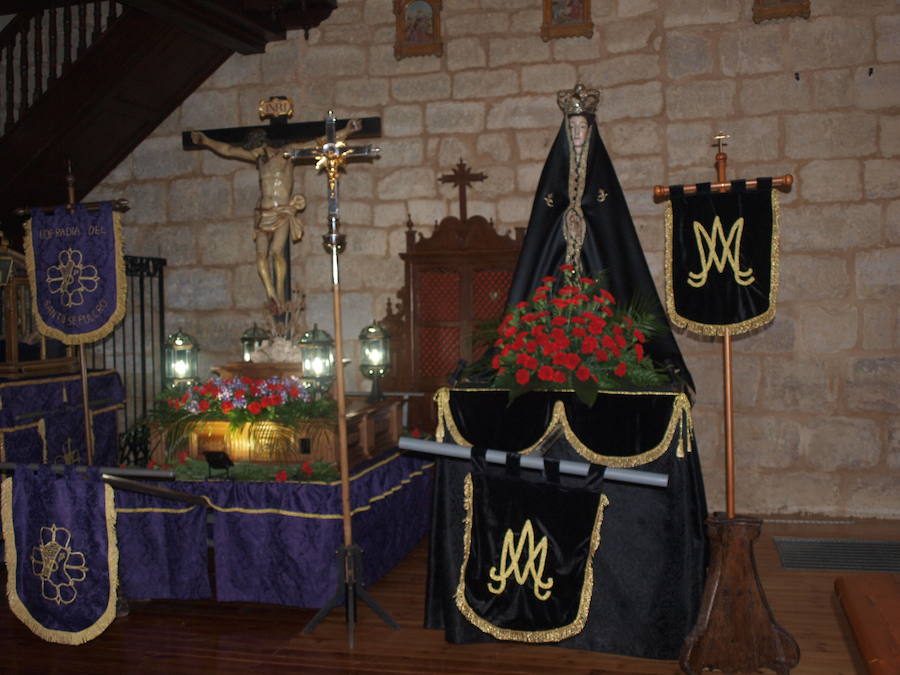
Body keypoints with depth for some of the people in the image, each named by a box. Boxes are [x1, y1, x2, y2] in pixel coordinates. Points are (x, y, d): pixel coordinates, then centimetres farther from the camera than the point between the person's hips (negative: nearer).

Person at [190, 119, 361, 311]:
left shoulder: (286, 152, 2)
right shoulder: (258, 157, 16)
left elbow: (320, 143, -2)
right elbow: (228, 150, 28)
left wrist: (346, 131, -8)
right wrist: (206, 141, 32)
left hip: (283, 212, -5)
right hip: (263, 214, 5)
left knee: (277, 251, -19)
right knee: (261, 254, -10)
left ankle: (280, 295, -10)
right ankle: (271, 295, -8)